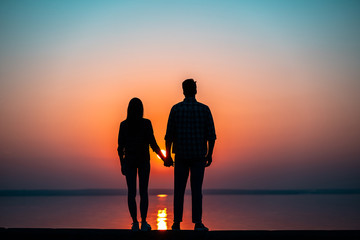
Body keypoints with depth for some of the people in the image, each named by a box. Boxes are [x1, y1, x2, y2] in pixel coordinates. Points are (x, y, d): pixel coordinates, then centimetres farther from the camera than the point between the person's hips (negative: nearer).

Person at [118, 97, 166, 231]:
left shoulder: (123, 125, -2)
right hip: (143, 160, -1)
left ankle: (135, 223, 3)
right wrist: (163, 157, 3)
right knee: (143, 191, 4)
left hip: (129, 160, 1)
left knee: (131, 192, 5)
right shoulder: (146, 123, -8)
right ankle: (143, 222, -1)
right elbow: (153, 144, -9)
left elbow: (120, 147, 0)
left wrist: (122, 164, 9)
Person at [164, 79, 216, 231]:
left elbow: (169, 135, -3)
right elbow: (211, 135, -2)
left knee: (179, 190, 6)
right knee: (197, 190, 4)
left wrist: (167, 156, 4)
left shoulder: (176, 109, -1)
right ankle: (198, 223, 0)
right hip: (199, 155, 0)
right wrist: (209, 154, 7)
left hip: (181, 156, 0)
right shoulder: (204, 109, 0)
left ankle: (177, 223, 6)